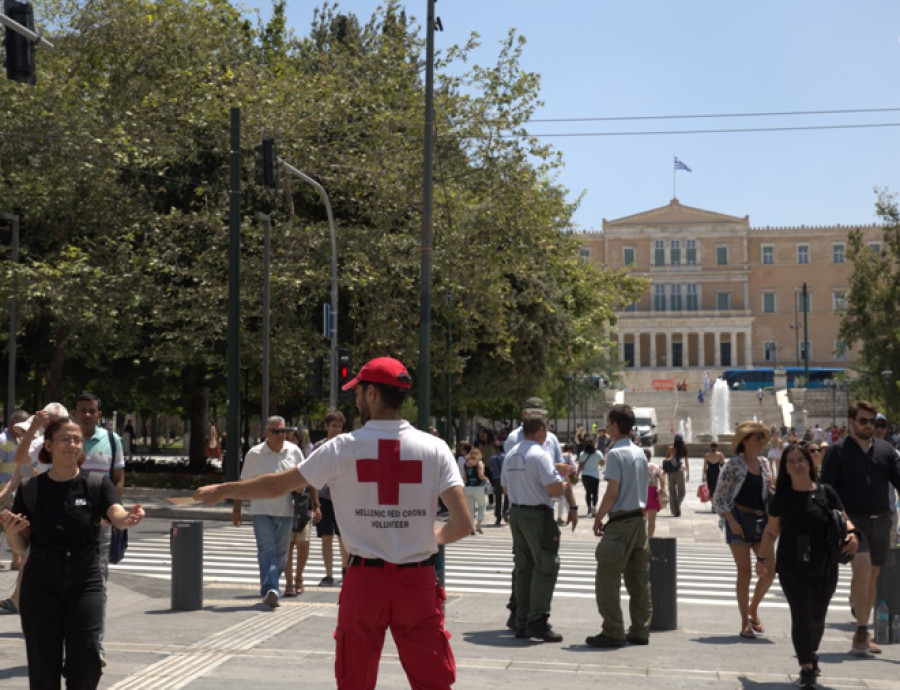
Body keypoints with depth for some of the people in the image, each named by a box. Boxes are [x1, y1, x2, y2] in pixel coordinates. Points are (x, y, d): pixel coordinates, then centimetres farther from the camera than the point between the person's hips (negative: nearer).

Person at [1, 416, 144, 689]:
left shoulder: (97, 485, 0)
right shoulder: (31, 490, 2)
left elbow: (117, 515, -19)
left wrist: (128, 518, -42)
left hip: (85, 584, -1)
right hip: (41, 586, 1)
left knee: (86, 662, -5)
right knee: (43, 666, 5)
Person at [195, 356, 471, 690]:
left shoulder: (344, 447, -5)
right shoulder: (434, 448, -4)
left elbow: (276, 485, 4)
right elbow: (463, 525, -9)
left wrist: (221, 490, 20)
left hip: (364, 580, 0)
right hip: (417, 582, 0)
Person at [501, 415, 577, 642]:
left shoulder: (511, 455, 11)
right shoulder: (540, 455, -15)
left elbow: (505, 487, 21)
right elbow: (556, 489, -19)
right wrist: (565, 484, 1)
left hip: (515, 512, 8)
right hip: (538, 515, -8)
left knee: (523, 568, 12)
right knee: (546, 566, -3)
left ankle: (522, 623, 14)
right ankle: (537, 621, -8)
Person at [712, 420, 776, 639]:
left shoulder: (764, 463, 12)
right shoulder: (733, 464, -4)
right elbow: (718, 497, -6)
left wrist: (774, 487, -1)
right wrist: (731, 521, -15)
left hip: (761, 520, 5)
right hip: (739, 520, -5)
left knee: (770, 569, -1)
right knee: (745, 572, -3)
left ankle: (753, 609, 23)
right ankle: (745, 623, 5)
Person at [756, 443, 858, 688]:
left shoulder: (826, 492, -2)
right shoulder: (781, 497, 0)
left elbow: (844, 519, 0)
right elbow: (771, 531, 8)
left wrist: (851, 533, -21)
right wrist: (762, 558, 11)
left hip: (824, 568, 1)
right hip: (792, 567, -1)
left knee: (817, 617, 16)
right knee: (800, 614, -11)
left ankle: (812, 653, 43)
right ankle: (806, 668, -3)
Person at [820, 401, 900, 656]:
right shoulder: (838, 450, -1)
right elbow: (826, 488, -4)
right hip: (852, 519, -5)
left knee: (872, 576, 10)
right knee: (862, 570, -19)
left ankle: (863, 635, 20)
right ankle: (861, 632, -11)